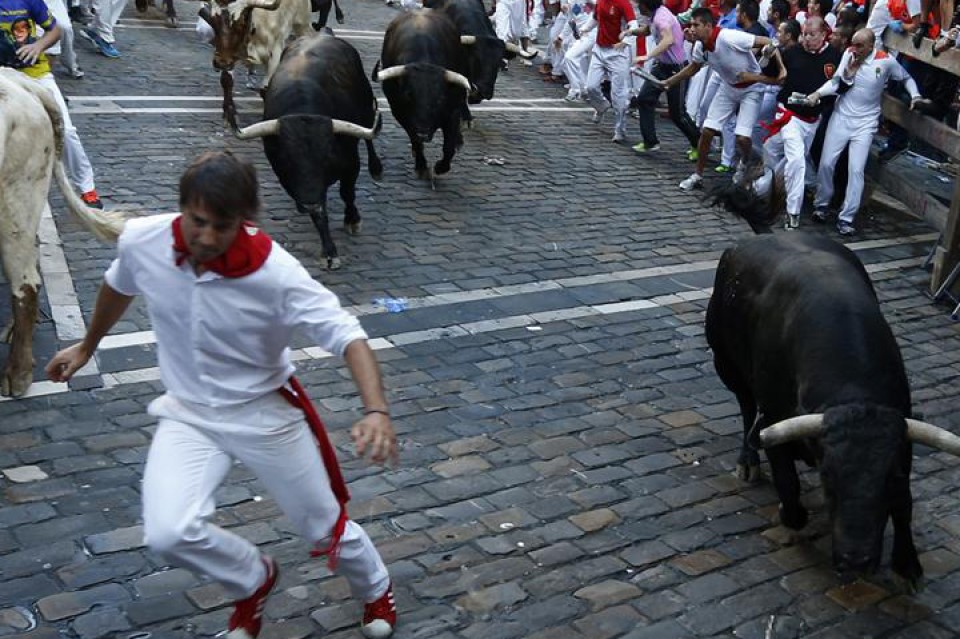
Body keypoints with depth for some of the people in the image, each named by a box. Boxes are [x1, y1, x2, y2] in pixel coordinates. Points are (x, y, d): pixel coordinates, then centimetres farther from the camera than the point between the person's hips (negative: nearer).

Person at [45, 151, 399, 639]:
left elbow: (347, 334, -28)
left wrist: (376, 410, -44)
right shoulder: (141, 241, -17)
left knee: (324, 527, 10)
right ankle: (253, 579, 15)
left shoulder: (275, 273, -28)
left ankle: (375, 589, 46)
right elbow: (118, 287, 7)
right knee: (168, 533, -20)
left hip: (265, 411, -2)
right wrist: (87, 346, 23)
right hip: (188, 414, 3)